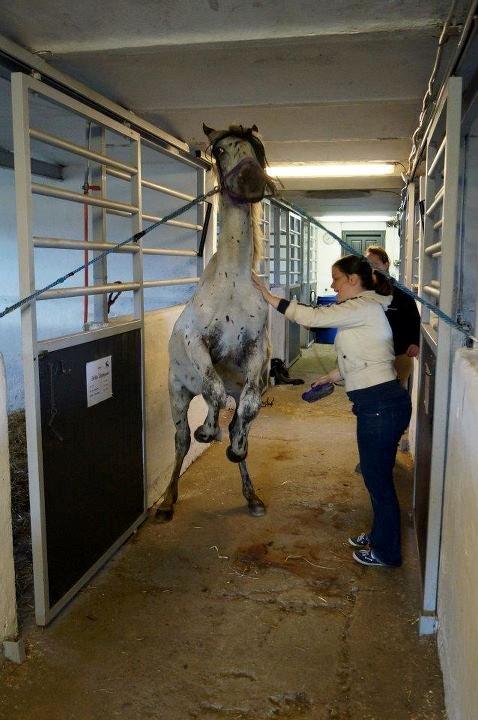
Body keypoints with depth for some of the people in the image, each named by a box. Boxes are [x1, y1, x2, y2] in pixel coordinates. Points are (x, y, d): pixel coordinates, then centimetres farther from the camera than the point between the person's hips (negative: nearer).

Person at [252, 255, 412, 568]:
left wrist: (270, 297, -16)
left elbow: (314, 317, -21)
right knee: (376, 475, 21)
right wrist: (334, 375, 14)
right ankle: (380, 535, 39)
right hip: (378, 403, 10)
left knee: (378, 478, 4)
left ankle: (387, 552, 21)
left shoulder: (364, 307, -15)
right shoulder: (364, 309, 16)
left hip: (380, 404, -10)